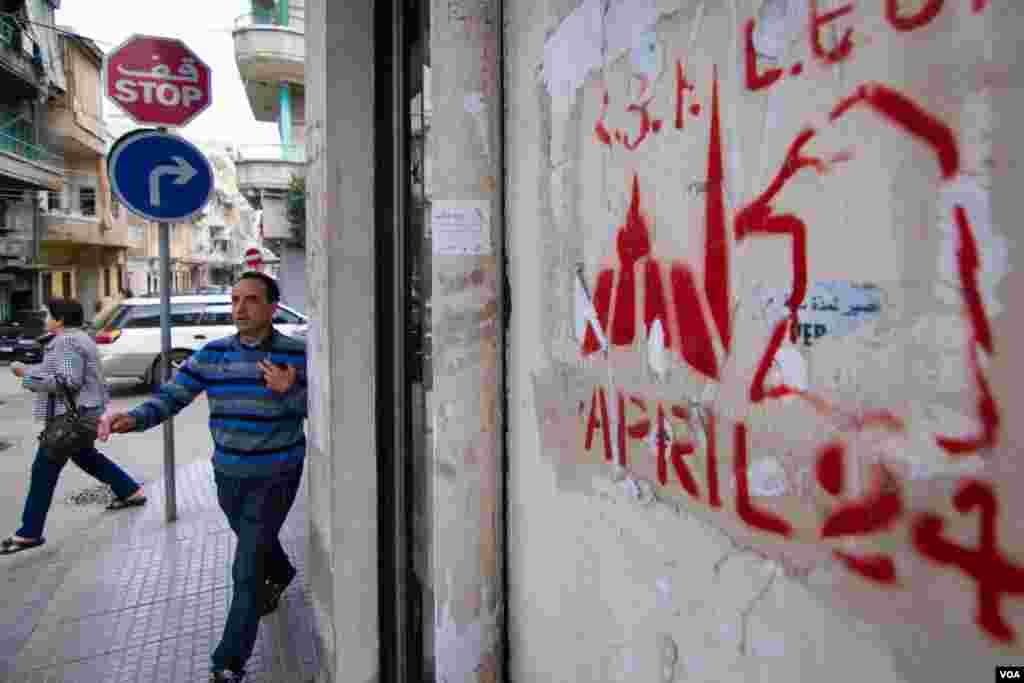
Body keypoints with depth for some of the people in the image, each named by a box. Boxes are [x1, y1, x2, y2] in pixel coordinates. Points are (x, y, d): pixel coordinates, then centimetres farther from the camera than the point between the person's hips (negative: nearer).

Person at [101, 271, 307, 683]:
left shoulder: (296, 354, -14)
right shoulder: (212, 354, -4)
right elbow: (170, 397, -7)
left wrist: (289, 391, -30)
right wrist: (133, 418, -26)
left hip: (276, 476, -4)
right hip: (228, 474, 5)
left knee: (247, 571, -4)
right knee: (255, 540, 29)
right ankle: (281, 574, 61)